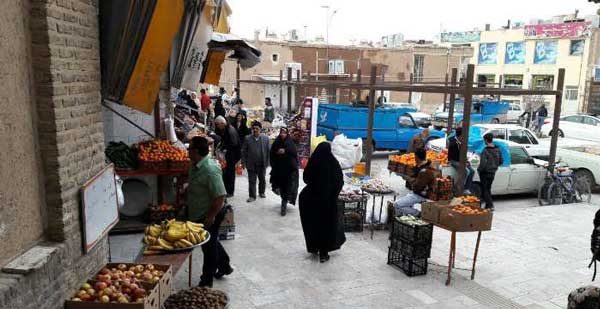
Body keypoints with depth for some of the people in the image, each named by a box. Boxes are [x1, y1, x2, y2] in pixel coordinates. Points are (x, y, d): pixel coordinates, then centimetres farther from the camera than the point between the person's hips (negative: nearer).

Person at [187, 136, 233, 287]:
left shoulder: (210, 170, -29)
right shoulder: (196, 166, 1)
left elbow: (220, 197, -29)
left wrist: (211, 217, -24)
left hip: (209, 216, -9)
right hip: (199, 215, 9)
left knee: (209, 246, 7)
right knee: (211, 242, 24)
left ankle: (206, 281, 24)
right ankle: (225, 266, 44)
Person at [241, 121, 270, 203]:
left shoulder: (265, 138, -4)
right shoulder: (247, 138, -3)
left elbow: (268, 151, -2)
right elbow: (243, 151, 0)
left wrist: (267, 162, -4)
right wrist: (243, 162, -4)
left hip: (262, 164, 1)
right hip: (251, 164, -1)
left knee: (262, 180, 17)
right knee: (252, 181, 5)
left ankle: (261, 192, 37)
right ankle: (252, 196, 15)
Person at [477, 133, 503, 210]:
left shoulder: (485, 151, -22)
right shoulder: (497, 150, 2)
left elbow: (483, 163, -26)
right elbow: (500, 161, 11)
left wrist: (479, 169, -9)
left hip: (485, 173, -7)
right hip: (493, 173, 7)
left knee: (484, 189, 3)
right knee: (488, 189, 18)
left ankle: (490, 205, -2)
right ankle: (489, 205, 21)